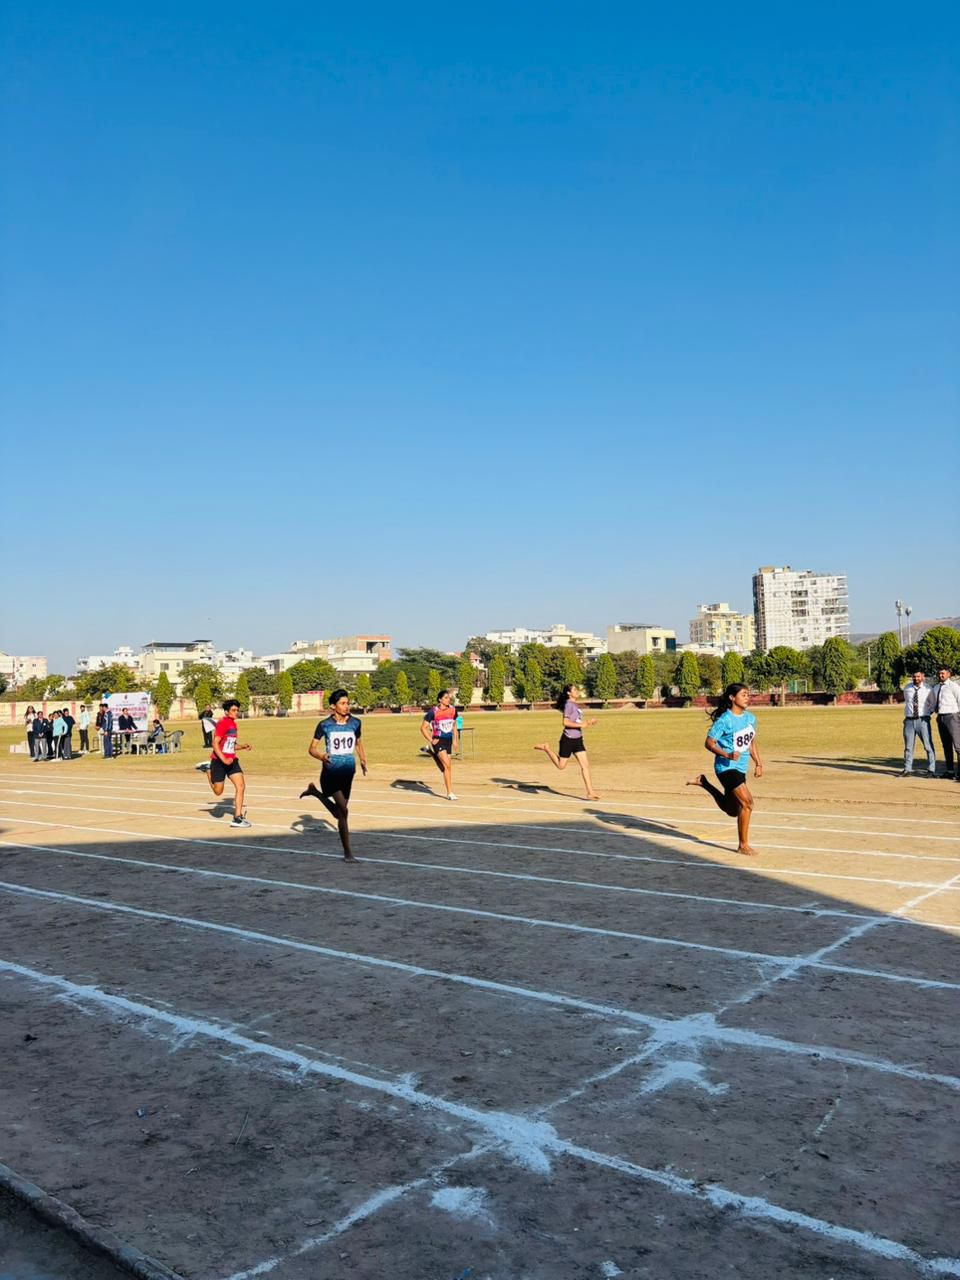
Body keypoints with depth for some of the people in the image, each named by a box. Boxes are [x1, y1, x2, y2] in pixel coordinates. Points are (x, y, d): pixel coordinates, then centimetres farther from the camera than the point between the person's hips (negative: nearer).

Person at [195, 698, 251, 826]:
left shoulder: (233, 724, 12)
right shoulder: (223, 723, -14)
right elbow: (215, 743, -20)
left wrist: (242, 746, 6)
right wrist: (224, 760, -27)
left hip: (232, 760, 7)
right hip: (219, 761, -7)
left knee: (241, 786, -8)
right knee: (218, 791, 4)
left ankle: (238, 817, -4)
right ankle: (208, 769, 28)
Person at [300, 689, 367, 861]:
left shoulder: (355, 723, 0)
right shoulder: (325, 725, -9)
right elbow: (312, 748, -3)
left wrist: (363, 759, 6)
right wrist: (321, 757, -23)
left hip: (348, 772, 5)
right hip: (331, 771, -5)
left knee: (339, 813, 15)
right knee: (343, 811, -15)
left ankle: (315, 792, 40)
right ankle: (348, 852, -4)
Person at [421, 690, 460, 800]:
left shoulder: (453, 710, 7)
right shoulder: (433, 712, -13)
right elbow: (423, 727, -9)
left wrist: (455, 739, 21)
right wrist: (431, 740, -14)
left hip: (448, 741, 7)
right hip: (438, 741, -7)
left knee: (448, 767, 11)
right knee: (447, 765, -16)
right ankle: (450, 793, -16)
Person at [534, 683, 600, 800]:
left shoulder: (575, 705, 12)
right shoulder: (569, 704, -14)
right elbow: (565, 722, -21)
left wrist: (588, 722, 8)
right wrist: (580, 725, -23)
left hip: (578, 739, 8)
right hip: (568, 739, -8)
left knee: (585, 765, 1)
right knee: (561, 765, 6)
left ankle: (590, 792, 1)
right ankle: (546, 747, 24)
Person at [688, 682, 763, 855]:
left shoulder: (751, 718, 6)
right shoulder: (724, 720, -16)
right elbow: (709, 743, -14)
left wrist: (758, 764, 13)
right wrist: (727, 755, -27)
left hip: (741, 768, 8)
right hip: (726, 767, -8)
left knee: (732, 810, 17)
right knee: (747, 803, -17)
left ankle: (703, 782, 33)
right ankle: (743, 845, -4)